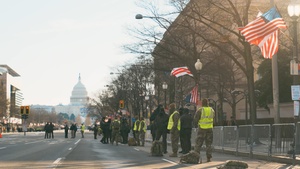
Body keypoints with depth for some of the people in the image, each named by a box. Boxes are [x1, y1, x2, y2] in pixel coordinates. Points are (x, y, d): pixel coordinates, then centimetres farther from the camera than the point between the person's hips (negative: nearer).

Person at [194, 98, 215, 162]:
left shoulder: (200, 110, -10)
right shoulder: (212, 110, 4)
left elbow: (195, 121, -9)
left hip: (202, 129, -3)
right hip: (210, 129, 4)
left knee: (198, 144, 2)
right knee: (209, 144, 9)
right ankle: (209, 158, 5)